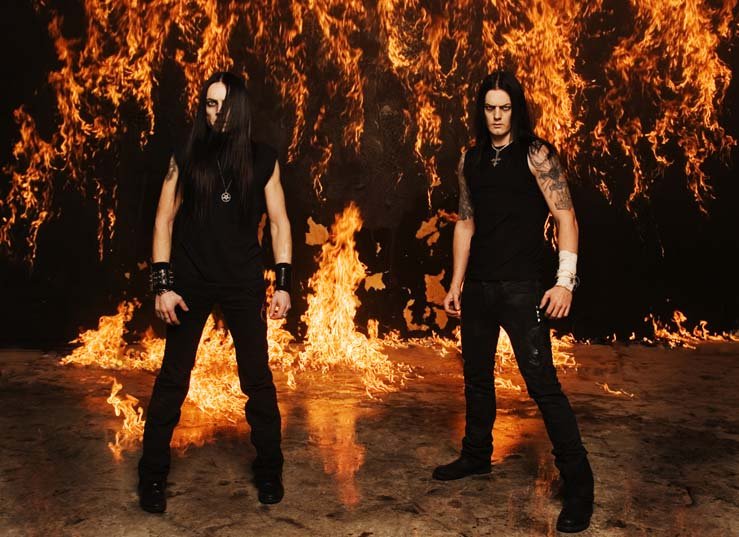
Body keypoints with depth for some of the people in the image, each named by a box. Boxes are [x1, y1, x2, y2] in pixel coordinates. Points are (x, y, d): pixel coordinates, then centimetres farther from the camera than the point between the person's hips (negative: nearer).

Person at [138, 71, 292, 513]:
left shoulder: (263, 160, 0)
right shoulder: (186, 158, -1)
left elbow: (279, 222, 3)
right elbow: (164, 220, 1)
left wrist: (283, 283, -4)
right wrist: (163, 283, -7)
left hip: (244, 282, 0)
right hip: (191, 280, 0)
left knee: (258, 377, 4)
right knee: (173, 378, 5)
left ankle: (269, 470, 21)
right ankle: (153, 475, 20)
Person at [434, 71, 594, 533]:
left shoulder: (536, 155, -5)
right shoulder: (470, 161, 11)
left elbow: (566, 217, -9)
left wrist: (566, 281, -18)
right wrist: (456, 283, 13)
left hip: (520, 287, -6)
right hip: (477, 287, 6)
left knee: (542, 382, -9)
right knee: (477, 376, 16)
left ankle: (578, 483, 3)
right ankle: (477, 455, 35)